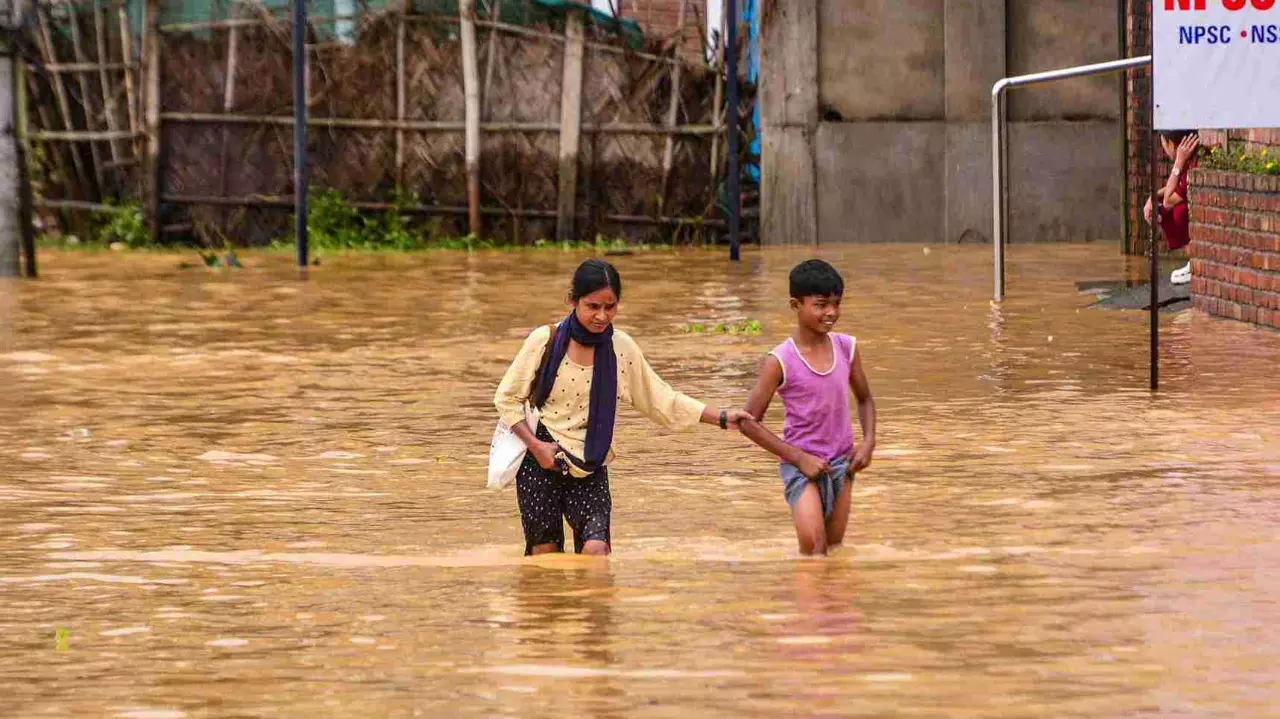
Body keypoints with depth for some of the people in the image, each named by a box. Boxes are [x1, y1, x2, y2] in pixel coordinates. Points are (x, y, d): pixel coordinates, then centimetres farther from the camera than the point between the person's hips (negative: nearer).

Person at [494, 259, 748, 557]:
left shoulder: (621, 348, -1)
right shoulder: (545, 341, -9)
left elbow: (662, 400, 6)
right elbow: (507, 398, 0)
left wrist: (722, 418, -1)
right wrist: (535, 445, -12)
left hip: (589, 468, 1)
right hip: (539, 463, -1)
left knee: (596, 549, -18)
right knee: (545, 554, 1)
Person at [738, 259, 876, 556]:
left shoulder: (847, 348, 0)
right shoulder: (780, 361, -13)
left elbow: (865, 400, 17)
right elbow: (750, 422, -10)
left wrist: (869, 442, -1)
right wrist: (799, 458, -13)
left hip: (841, 464, 5)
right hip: (801, 464, -5)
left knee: (834, 549, 8)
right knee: (813, 546, -20)